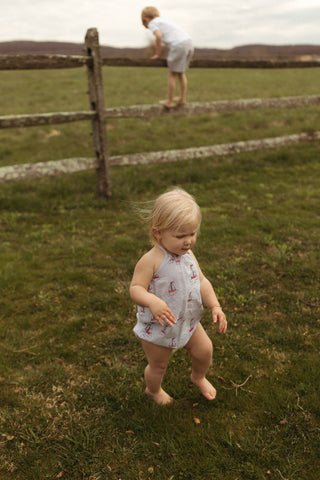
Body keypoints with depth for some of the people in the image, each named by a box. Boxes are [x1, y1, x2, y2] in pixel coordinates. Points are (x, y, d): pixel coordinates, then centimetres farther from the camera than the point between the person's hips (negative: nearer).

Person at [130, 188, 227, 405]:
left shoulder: (188, 255, -5)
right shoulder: (151, 261, -27)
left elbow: (202, 282, 0)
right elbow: (135, 289, -28)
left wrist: (215, 306, -12)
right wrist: (152, 301, -48)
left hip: (188, 321, 6)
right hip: (157, 328, -5)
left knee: (205, 350, 15)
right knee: (158, 366, 15)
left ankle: (199, 377, 49)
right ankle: (154, 389, 50)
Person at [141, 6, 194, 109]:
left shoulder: (152, 23, 6)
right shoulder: (166, 19, 28)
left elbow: (158, 36, -12)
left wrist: (158, 53, -2)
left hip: (179, 46, -7)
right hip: (189, 42, 7)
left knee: (171, 74, 8)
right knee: (181, 73, 21)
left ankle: (169, 101, 17)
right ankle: (182, 98, 29)